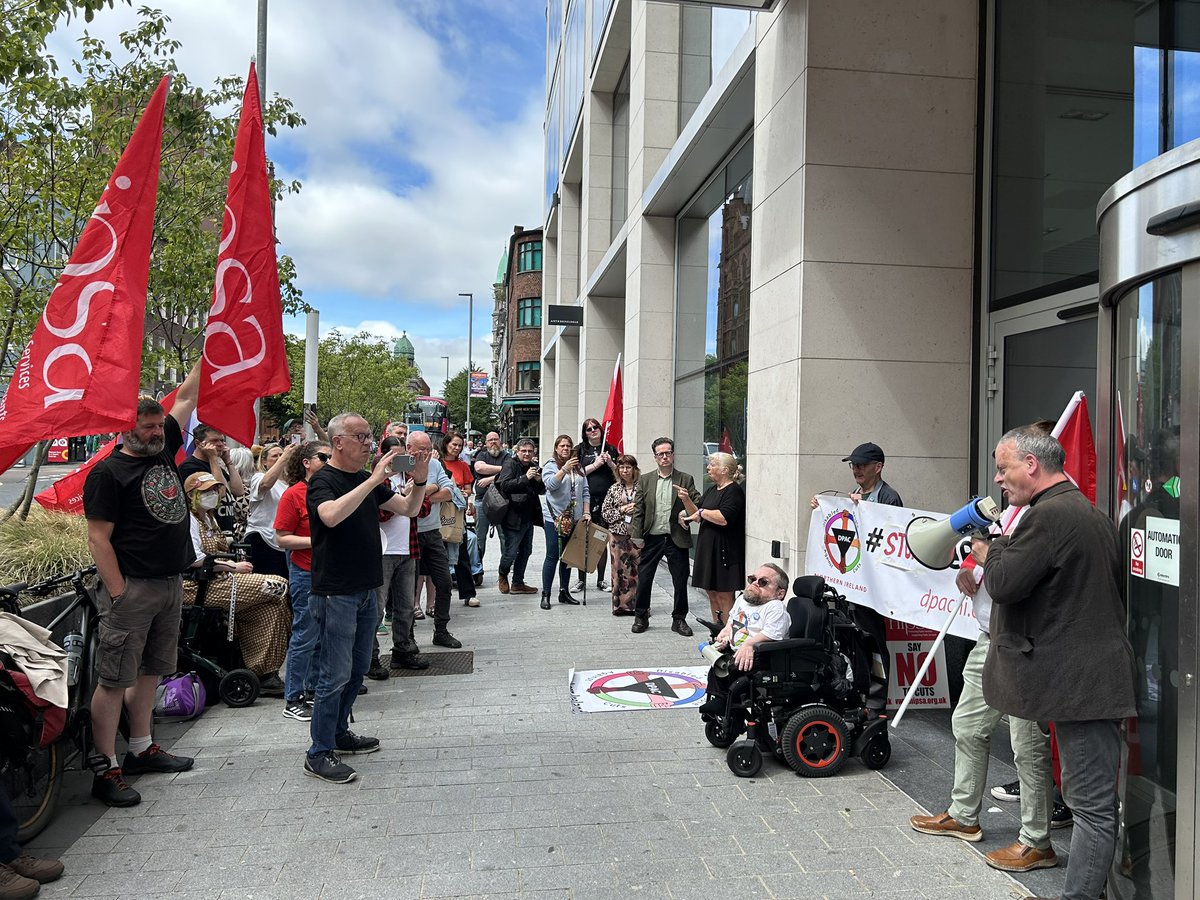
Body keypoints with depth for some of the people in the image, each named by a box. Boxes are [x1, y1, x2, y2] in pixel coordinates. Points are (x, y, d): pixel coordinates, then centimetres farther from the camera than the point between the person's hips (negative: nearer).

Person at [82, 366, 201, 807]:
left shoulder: (163, 450, 10)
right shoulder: (108, 472, -10)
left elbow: (186, 397, 15)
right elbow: (98, 539, -13)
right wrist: (118, 594, -17)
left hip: (171, 584, 7)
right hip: (132, 588, -7)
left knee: (149, 672, 16)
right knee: (114, 679, -2)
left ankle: (141, 749, 28)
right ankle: (105, 770, 4)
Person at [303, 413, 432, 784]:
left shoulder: (367, 480, 13)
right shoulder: (323, 480, -11)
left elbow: (408, 508, 14)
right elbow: (331, 515, -32)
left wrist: (420, 480, -5)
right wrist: (373, 481, -32)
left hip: (366, 590, 8)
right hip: (335, 593, -8)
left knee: (357, 670, 17)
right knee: (335, 675, -4)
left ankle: (338, 733, 32)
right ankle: (319, 754, 7)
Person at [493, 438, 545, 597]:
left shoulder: (534, 466, 12)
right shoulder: (510, 464, -7)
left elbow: (542, 491, 16)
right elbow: (505, 485, -21)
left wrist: (539, 481, -5)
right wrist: (526, 478, -27)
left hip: (529, 517, 7)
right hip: (514, 516, -7)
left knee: (526, 551, 12)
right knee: (511, 552, -3)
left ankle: (518, 583, 23)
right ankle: (502, 576, 24)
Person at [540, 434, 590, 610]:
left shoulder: (578, 467, 13)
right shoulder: (550, 465, -1)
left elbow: (585, 491, 13)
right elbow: (550, 484, -19)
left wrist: (586, 512, 4)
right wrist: (565, 468, -26)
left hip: (574, 519, 5)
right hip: (554, 517, -5)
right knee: (552, 556, -5)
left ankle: (564, 592, 22)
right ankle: (546, 594, 1)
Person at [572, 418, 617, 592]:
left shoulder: (610, 450, 11)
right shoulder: (580, 450, 6)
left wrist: (610, 463, -7)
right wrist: (595, 464, -10)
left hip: (606, 499, 2)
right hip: (586, 499, -2)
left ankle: (601, 579, 16)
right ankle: (581, 579, 9)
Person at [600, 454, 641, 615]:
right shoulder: (614, 489, 9)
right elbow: (605, 512, 7)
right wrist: (621, 510, -6)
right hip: (618, 534, 2)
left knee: (638, 569, -2)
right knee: (619, 568, 4)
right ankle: (620, 604, 13)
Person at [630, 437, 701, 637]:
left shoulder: (685, 480, 3)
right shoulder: (645, 480, 5)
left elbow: (698, 506, 4)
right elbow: (638, 511, 4)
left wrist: (687, 500, -18)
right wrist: (637, 537, -2)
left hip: (676, 539, 0)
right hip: (652, 538, 1)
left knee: (680, 581, 5)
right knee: (643, 579, 7)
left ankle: (679, 619, 21)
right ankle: (641, 617, 23)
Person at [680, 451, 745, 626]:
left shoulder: (733, 491, -11)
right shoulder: (711, 491, 16)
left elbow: (723, 518, -25)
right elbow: (696, 514, 16)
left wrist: (702, 512, -12)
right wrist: (686, 500, 0)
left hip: (724, 550, -9)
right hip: (708, 548, 9)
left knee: (724, 595, -5)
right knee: (712, 594, 12)